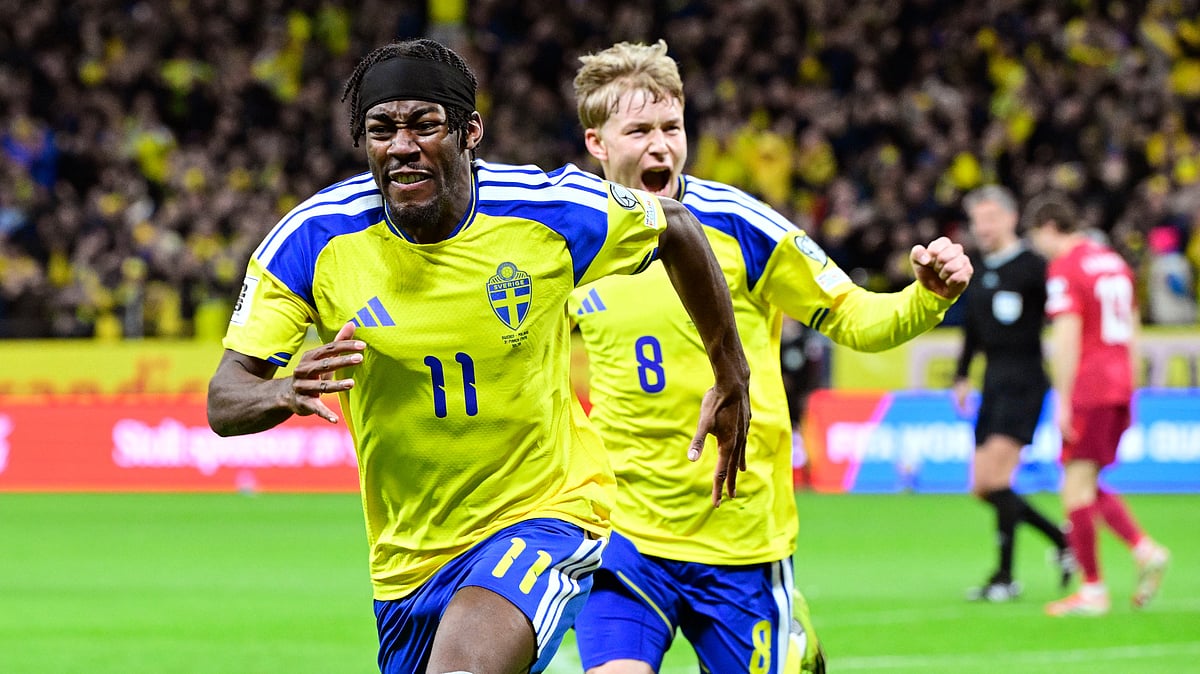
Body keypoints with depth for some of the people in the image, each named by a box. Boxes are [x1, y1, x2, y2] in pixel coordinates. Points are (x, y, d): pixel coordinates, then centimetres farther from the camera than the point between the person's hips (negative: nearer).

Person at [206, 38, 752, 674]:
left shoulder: (551, 209, -15)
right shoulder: (313, 239, -13)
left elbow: (674, 224, 7)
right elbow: (224, 401, -13)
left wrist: (732, 380, 13)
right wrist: (284, 394, -38)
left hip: (546, 517, -4)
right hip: (406, 560, 4)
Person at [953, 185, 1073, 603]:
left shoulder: (1032, 268, -9)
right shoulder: (978, 271, 14)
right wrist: (962, 376, 20)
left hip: (1024, 383, -8)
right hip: (994, 384, 8)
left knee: (995, 479, -16)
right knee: (982, 487, 6)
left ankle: (1005, 576, -7)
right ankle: (1062, 542, 20)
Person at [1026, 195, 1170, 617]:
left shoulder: (1064, 268, -9)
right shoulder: (1113, 262, 16)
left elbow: (1067, 337, -16)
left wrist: (1063, 401, -15)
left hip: (1087, 391, -8)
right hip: (1119, 384, 8)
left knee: (1077, 484, -3)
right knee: (1088, 485, 16)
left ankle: (1092, 590, -3)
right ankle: (1144, 550, 0)